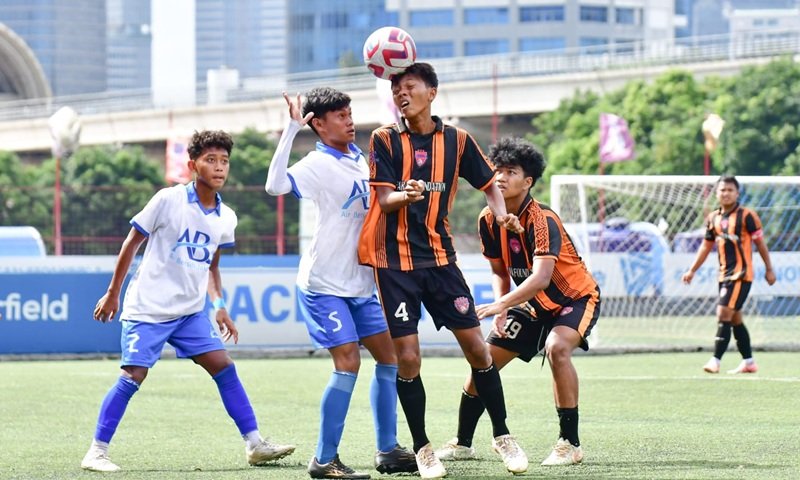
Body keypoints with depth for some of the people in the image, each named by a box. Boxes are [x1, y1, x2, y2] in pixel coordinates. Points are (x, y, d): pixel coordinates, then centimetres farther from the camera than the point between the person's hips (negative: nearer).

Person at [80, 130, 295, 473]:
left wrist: (219, 306, 9)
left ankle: (254, 444, 3)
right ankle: (96, 452, -2)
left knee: (224, 367, -2)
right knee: (133, 376, -10)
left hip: (191, 311, 5)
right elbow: (131, 243, -4)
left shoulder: (226, 218, 5)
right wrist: (113, 294, -2)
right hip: (148, 308, -5)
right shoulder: (168, 200, -12)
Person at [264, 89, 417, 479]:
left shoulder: (358, 157, 8)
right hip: (324, 285, -8)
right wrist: (292, 128, -34)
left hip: (359, 283, 8)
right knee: (348, 363, -14)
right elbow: (276, 185, -34)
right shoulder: (318, 164, -15)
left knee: (388, 356, 8)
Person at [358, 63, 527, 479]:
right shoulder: (384, 139, -3)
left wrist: (501, 213, -6)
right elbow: (384, 199, -10)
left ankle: (502, 436, 17)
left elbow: (488, 183, 14)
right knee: (407, 358, -5)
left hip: (439, 257, 2)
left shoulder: (456, 140, 3)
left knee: (477, 348, 1)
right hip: (394, 261, -2)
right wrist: (407, 195, -32)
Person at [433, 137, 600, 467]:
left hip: (576, 298, -7)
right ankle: (462, 443, 20)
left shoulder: (542, 220, -28)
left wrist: (501, 305, -50)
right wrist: (501, 310, -12)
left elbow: (541, 277, -40)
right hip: (534, 304, 7)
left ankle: (570, 444, -26)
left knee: (557, 348, -35)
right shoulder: (489, 220, -7)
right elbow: (500, 271, 6)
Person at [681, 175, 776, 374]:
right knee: (735, 319, 11)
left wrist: (769, 269, -1)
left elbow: (760, 242, -2)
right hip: (724, 274, 7)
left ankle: (715, 360, -15)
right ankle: (748, 362, 20)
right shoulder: (713, 218, 10)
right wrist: (692, 270, 15)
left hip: (741, 274, -7)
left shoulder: (746, 216, -7)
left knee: (724, 314, -15)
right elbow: (706, 246, 18)